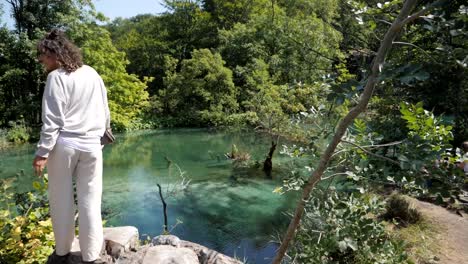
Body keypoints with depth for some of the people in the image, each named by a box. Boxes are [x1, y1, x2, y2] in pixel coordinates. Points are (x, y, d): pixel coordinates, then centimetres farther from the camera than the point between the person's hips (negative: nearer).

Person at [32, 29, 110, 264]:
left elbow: (52, 120, -11)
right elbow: (105, 111, 13)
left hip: (63, 144, -3)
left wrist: (42, 152, -9)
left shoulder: (56, 77, -7)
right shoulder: (92, 74, 8)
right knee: (90, 200, 7)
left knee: (61, 199, 11)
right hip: (91, 144, 4)